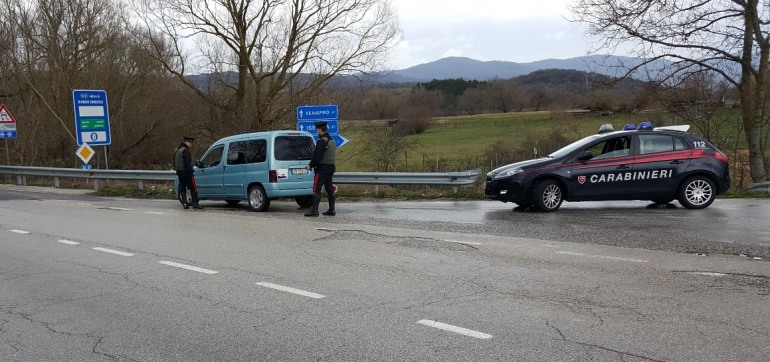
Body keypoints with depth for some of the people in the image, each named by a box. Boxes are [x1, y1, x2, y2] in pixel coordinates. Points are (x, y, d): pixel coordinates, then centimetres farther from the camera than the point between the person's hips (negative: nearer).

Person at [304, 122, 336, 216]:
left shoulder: (322, 141, -15)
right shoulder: (332, 141, 16)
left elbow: (317, 156, -20)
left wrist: (310, 165, -8)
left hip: (322, 169, -9)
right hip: (331, 167, 9)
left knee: (316, 189, -8)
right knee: (329, 189, 11)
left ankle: (314, 210, -12)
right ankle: (331, 210, 13)